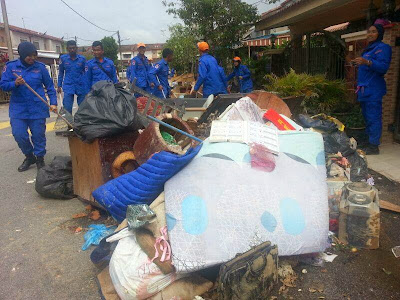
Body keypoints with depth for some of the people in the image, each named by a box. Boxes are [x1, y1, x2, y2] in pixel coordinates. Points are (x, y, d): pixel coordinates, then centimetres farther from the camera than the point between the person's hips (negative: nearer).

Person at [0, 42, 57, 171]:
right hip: (18, 108, 1)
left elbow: (50, 86, 6)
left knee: (38, 134, 4)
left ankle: (40, 158, 25)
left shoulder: (40, 67, 0)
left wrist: (53, 102, -3)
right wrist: (15, 83, -20)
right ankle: (29, 156, 23)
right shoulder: (11, 66, 1)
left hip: (38, 108, -1)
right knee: (19, 134, -2)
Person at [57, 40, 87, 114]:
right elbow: (61, 73, 11)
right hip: (68, 86, 0)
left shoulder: (82, 59, 2)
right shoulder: (63, 58, 3)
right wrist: (59, 86, 8)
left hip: (81, 86, 1)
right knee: (67, 108, -6)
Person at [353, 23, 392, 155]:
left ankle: (374, 146, -8)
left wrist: (367, 62, -32)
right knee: (367, 117, 14)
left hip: (374, 90, -10)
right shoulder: (368, 49, 23)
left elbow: (383, 67, -20)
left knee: (373, 118, -10)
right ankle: (369, 141, 23)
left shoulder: (383, 48, -5)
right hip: (364, 89, 10)